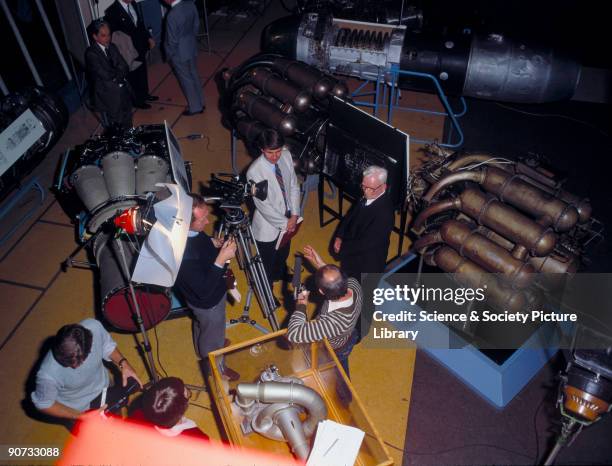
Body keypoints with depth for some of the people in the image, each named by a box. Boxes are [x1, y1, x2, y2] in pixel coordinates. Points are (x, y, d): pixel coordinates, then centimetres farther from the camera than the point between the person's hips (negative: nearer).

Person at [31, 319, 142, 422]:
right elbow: (43, 404, -19)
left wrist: (123, 363, -24)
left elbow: (107, 345, -10)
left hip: (103, 388, 4)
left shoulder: (94, 327, -35)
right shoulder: (48, 375, -41)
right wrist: (80, 416, -20)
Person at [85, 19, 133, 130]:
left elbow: (125, 68, 0)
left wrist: (114, 75, -18)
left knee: (127, 123, 18)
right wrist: (119, 73, -7)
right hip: (108, 95, -6)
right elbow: (105, 75, -22)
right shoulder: (91, 53, -17)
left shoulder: (112, 47, 5)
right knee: (115, 127, 6)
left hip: (123, 90, 6)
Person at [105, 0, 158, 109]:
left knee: (142, 72, 21)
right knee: (133, 76, 10)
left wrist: (148, 37, 3)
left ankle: (144, 94, 41)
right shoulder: (112, 11, -20)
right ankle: (137, 101, 26)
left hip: (140, 46, 6)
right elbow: (110, 33, -15)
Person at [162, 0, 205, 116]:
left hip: (179, 53, -7)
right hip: (192, 47, 7)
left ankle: (195, 107, 24)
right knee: (194, 75, 21)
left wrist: (169, 55, -4)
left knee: (186, 80, 10)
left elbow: (172, 41, -21)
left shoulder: (172, 15, -30)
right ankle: (201, 102, 35)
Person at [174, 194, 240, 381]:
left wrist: (213, 242, -12)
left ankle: (202, 349, 65)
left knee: (202, 326, 35)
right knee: (213, 335, 21)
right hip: (208, 302, -8)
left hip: (209, 293, 8)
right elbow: (204, 290, -35)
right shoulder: (184, 253, -43)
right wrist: (221, 259, -38)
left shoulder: (190, 231, -19)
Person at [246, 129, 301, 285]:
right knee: (267, 266, 15)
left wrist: (294, 214, -9)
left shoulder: (286, 156, -10)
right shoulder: (254, 172, -28)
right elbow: (263, 206, -24)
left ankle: (281, 275, 61)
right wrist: (284, 223, -17)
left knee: (283, 255, 31)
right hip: (268, 226, -6)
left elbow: (294, 186, -1)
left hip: (287, 220, 6)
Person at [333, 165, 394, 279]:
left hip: (366, 265, -7)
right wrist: (339, 237, -4)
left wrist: (342, 248, -18)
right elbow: (350, 216, 6)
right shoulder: (366, 197, -9)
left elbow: (368, 243, -28)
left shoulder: (384, 212, -31)